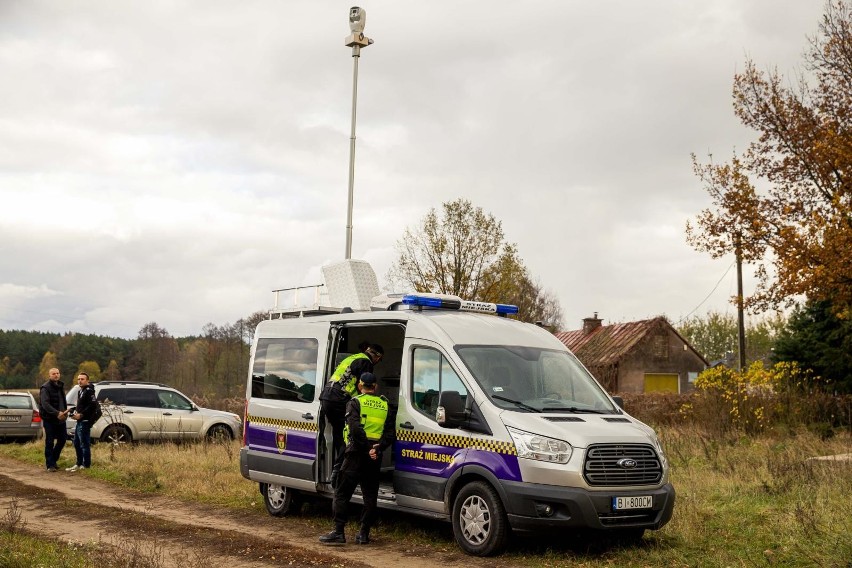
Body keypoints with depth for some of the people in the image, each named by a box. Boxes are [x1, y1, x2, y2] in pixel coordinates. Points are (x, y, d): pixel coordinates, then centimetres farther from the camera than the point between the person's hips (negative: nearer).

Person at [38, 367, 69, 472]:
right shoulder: (45, 388, -11)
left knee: (62, 440, 11)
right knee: (49, 442, -2)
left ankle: (53, 459, 27)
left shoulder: (61, 386, 13)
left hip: (61, 419, 7)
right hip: (49, 420, -7)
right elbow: (45, 404, -22)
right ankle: (50, 464, 4)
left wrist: (65, 412, 6)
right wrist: (56, 413, -31)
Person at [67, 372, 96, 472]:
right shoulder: (80, 391, 18)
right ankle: (79, 464, 28)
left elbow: (93, 406, -23)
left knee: (84, 444, -6)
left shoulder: (89, 391, -13)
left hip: (85, 421, -11)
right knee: (77, 443, 18)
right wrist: (75, 412, 8)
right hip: (80, 421, 11)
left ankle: (86, 465, 0)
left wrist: (81, 415, -19)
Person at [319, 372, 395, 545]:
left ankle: (338, 532, -4)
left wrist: (367, 449, -13)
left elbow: (355, 428, -17)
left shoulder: (355, 402, -2)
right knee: (370, 495, 11)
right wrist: (377, 448, -6)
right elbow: (390, 433, 4)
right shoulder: (385, 405, 13)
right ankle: (364, 533, 10)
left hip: (357, 453, -4)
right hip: (375, 457, 5)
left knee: (342, 493, 0)